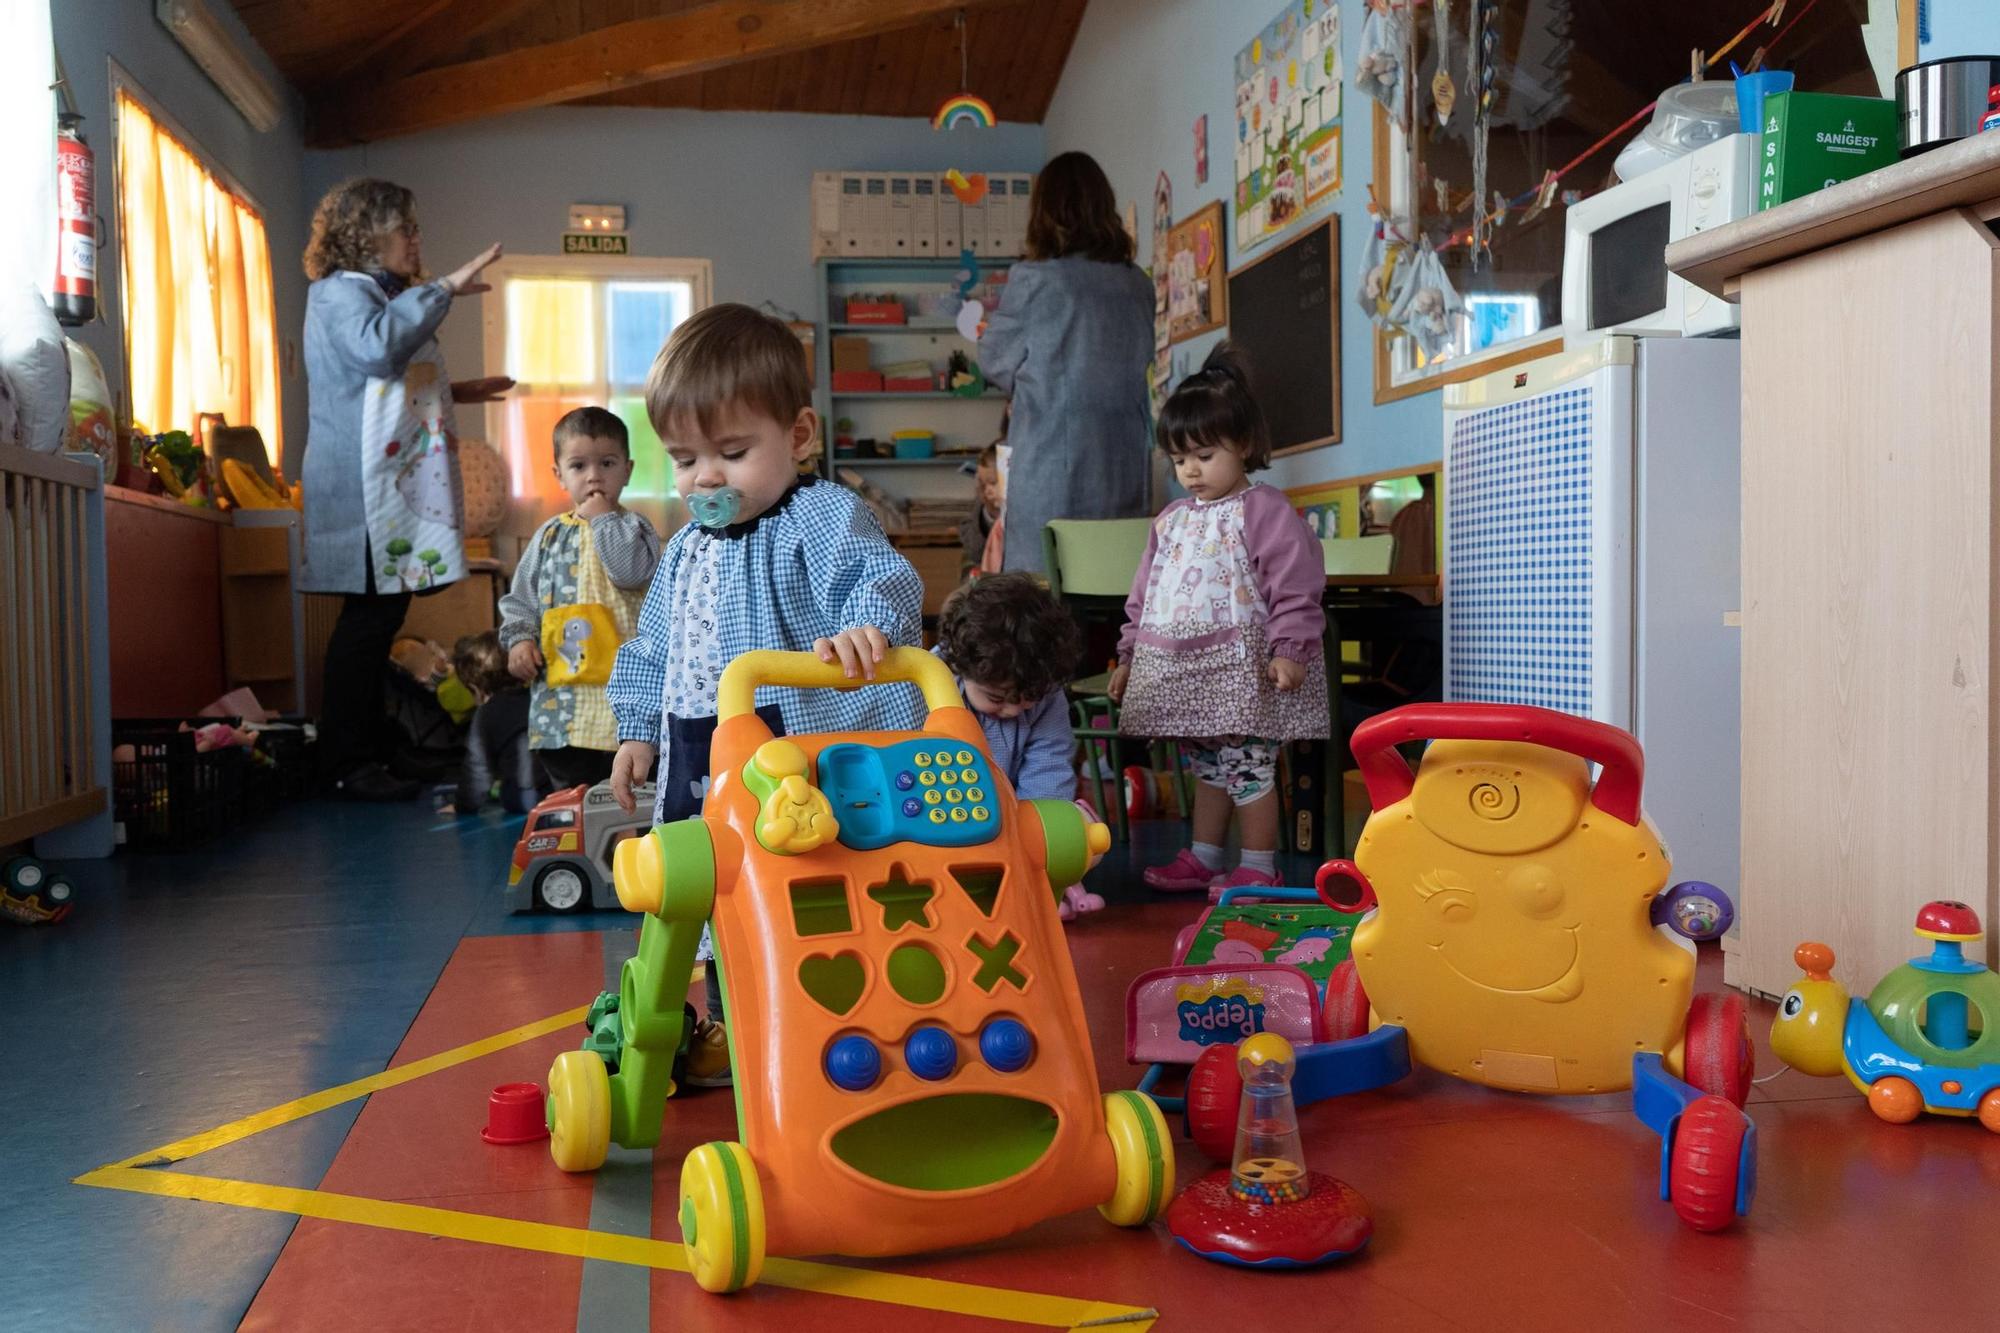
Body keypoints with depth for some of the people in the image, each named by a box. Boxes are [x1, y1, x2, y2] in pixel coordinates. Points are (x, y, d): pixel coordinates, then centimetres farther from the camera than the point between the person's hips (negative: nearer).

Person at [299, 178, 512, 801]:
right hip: (363, 485, -10)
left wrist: (454, 393, 25)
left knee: (381, 612, 9)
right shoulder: (339, 291, -6)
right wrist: (444, 288, -23)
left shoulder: (383, 294, 25)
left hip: (398, 482, 10)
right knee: (369, 614, -11)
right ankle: (345, 763, -6)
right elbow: (376, 346, -28)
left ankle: (365, 753, 13)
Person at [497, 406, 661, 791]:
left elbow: (633, 571, -22)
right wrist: (519, 638, -2)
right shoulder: (549, 536, 12)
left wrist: (603, 518, -11)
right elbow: (521, 597, 15)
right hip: (559, 698, 5)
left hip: (618, 692, -5)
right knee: (567, 788, 14)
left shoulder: (632, 528, -1)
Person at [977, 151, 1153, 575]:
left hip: (1051, 474, -4)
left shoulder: (1033, 280, -6)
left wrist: (987, 327, 27)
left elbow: (997, 362, 5)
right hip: (1123, 474, 5)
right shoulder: (1138, 286, 7)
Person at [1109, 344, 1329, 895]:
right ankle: (1202, 858, 24)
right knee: (1206, 766, 16)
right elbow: (1145, 592, 19)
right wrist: (1130, 655, 18)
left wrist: (1288, 650, -18)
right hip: (1181, 668, 7)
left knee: (1247, 766, -2)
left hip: (1241, 665, -7)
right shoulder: (1171, 520, 15)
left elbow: (1294, 587, -12)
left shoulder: (1264, 510, -7)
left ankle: (1259, 867, 8)